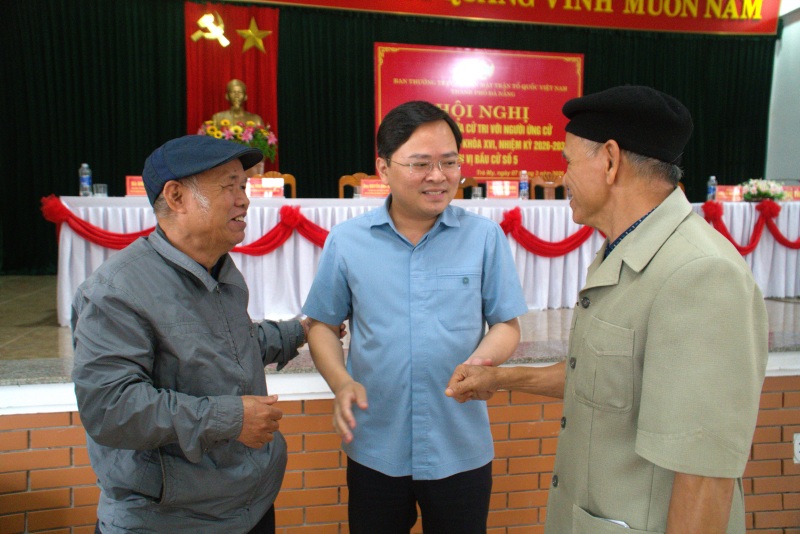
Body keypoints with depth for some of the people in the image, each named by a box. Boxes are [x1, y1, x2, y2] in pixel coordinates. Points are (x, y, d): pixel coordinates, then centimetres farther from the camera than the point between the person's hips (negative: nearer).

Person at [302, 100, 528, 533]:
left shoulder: (485, 237, -6)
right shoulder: (346, 241, -5)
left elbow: (506, 324, 1)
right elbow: (322, 324, 4)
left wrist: (482, 359, -20)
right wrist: (341, 382, -13)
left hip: (461, 451, 0)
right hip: (374, 452, 1)